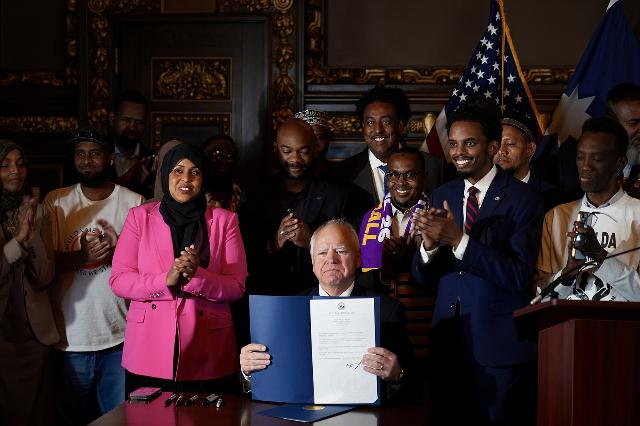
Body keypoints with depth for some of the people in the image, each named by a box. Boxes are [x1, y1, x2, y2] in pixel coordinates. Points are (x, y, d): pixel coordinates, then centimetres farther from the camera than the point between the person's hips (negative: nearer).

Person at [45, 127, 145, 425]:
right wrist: (81, 257, -19)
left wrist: (121, 249, -20)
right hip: (71, 337, 1)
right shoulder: (56, 202, 2)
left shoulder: (134, 203, -1)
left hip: (119, 336, -1)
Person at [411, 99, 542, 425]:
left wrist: (459, 240, -25)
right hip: (448, 344, 5)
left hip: (500, 349, -5)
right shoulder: (442, 196, 9)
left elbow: (521, 276, -18)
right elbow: (422, 277, 7)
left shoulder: (523, 199, -8)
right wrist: (429, 244, -15)